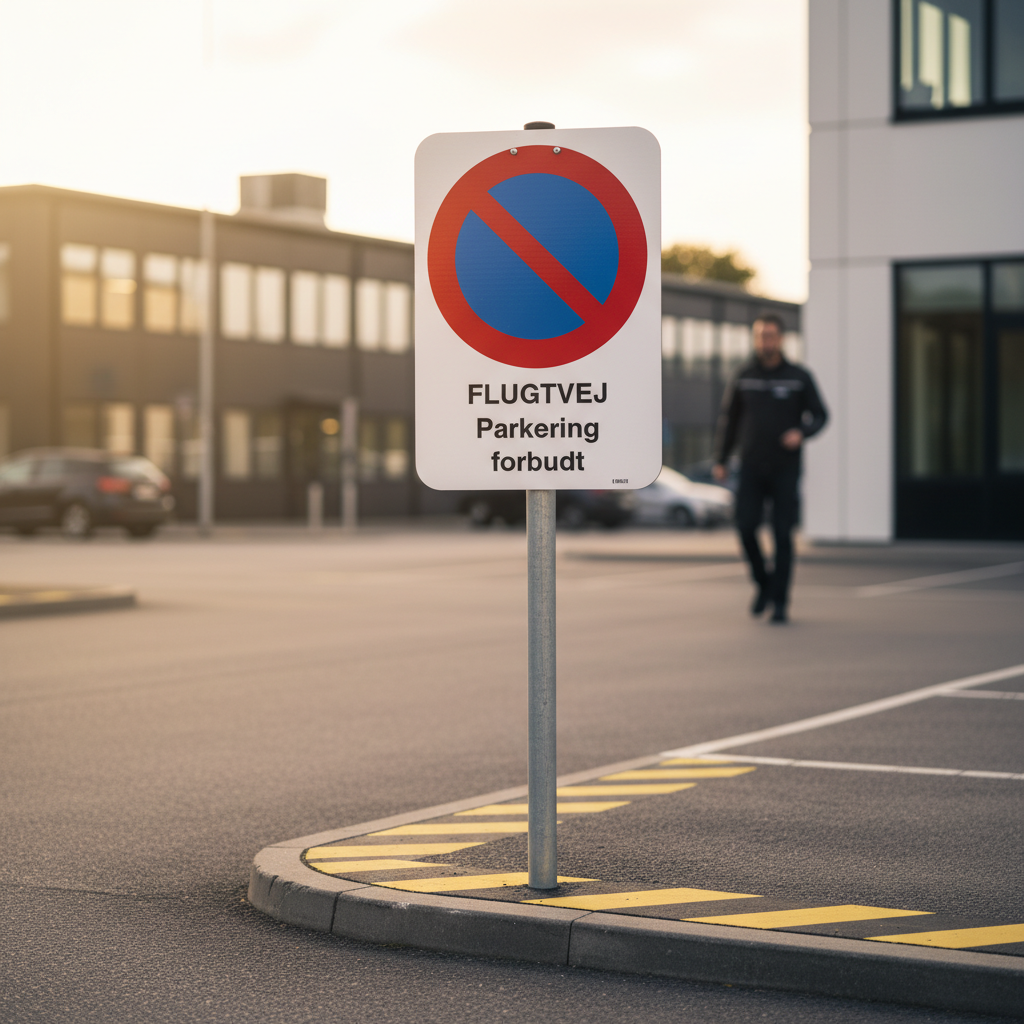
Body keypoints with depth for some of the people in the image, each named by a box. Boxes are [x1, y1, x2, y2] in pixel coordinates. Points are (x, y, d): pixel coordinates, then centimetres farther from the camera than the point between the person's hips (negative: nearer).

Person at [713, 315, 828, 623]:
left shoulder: (800, 377, -4)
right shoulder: (744, 377, 2)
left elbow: (820, 416, 0)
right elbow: (729, 419, 9)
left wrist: (801, 433, -22)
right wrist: (720, 462, 3)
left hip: (786, 468, -2)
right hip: (751, 468, 2)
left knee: (782, 534, -5)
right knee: (746, 526, -11)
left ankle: (780, 601, 4)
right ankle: (763, 584, 14)